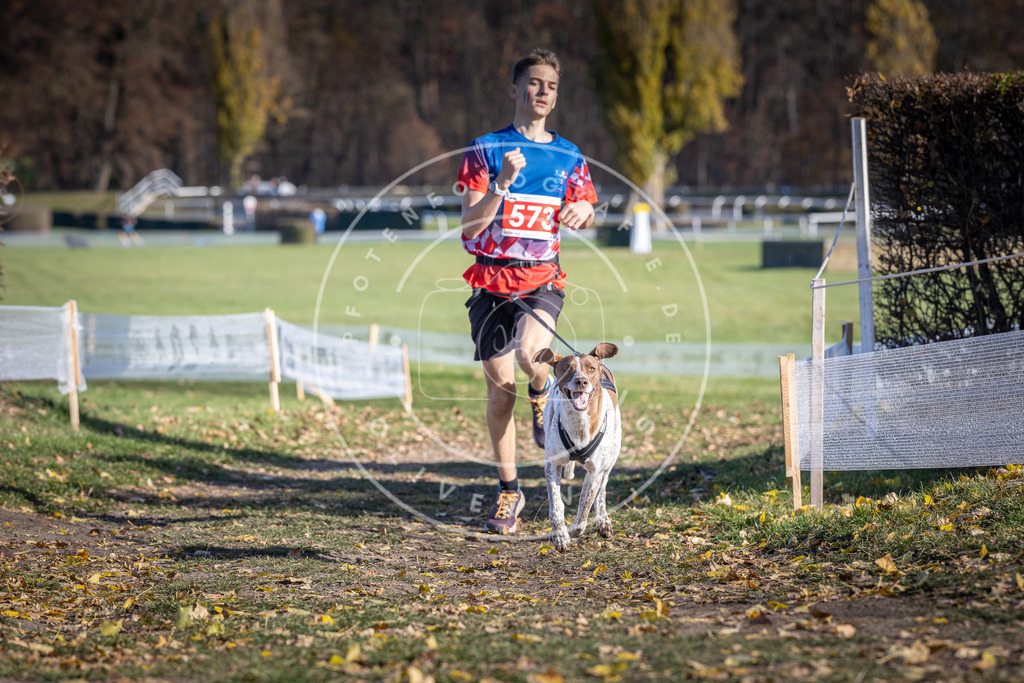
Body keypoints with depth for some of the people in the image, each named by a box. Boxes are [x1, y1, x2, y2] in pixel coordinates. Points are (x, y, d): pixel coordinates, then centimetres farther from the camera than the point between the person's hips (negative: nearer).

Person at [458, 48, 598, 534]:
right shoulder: (486, 150, -1)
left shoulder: (568, 157, 8)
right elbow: (469, 226, -7)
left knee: (531, 354, -30)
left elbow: (586, 215, 18)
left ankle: (542, 397, 7)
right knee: (500, 388, 0)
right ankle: (509, 492, 13)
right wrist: (502, 184, -21)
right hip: (492, 279, 0)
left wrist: (584, 210, -7)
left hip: (543, 278, 1)